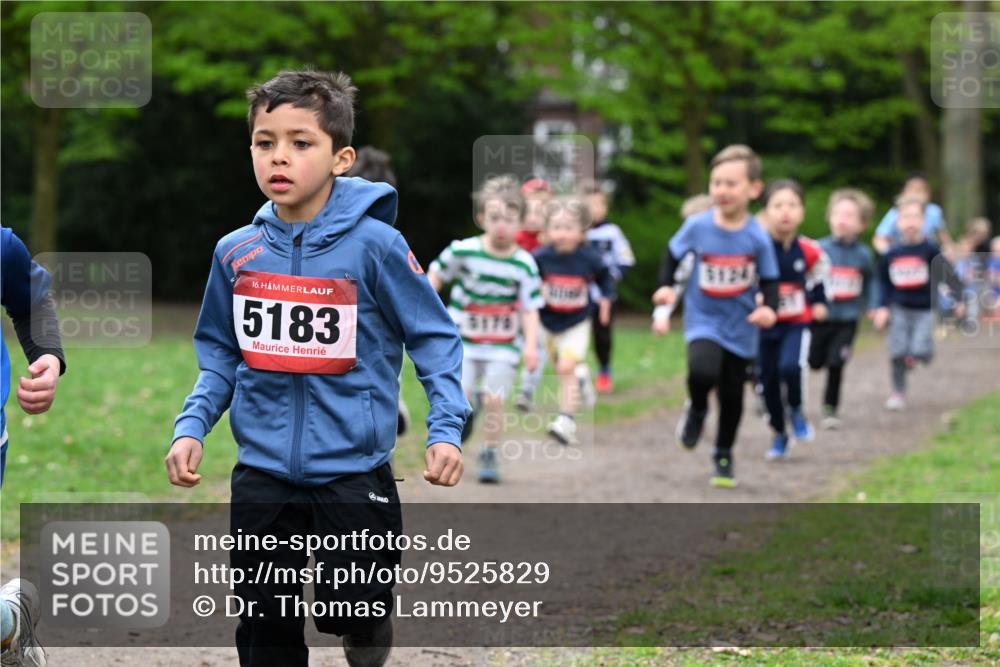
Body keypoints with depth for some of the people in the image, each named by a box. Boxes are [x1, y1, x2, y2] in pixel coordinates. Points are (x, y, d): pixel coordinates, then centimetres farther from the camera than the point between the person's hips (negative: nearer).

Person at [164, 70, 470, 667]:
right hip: (262, 475, 4)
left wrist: (446, 430, -16)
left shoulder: (374, 244, -11)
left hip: (353, 470, -3)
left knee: (350, 610, 1)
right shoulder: (235, 253, 1)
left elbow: (436, 339, -5)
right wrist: (191, 427, -1)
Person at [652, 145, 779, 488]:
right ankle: (696, 410, 6)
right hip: (703, 321, -1)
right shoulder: (697, 227, -12)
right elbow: (674, 253, 7)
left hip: (740, 329, 1)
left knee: (732, 395, 11)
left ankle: (724, 457, 34)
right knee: (702, 371, -30)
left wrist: (769, 308, -22)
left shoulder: (757, 238, -13)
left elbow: (770, 280, -3)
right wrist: (667, 286, -6)